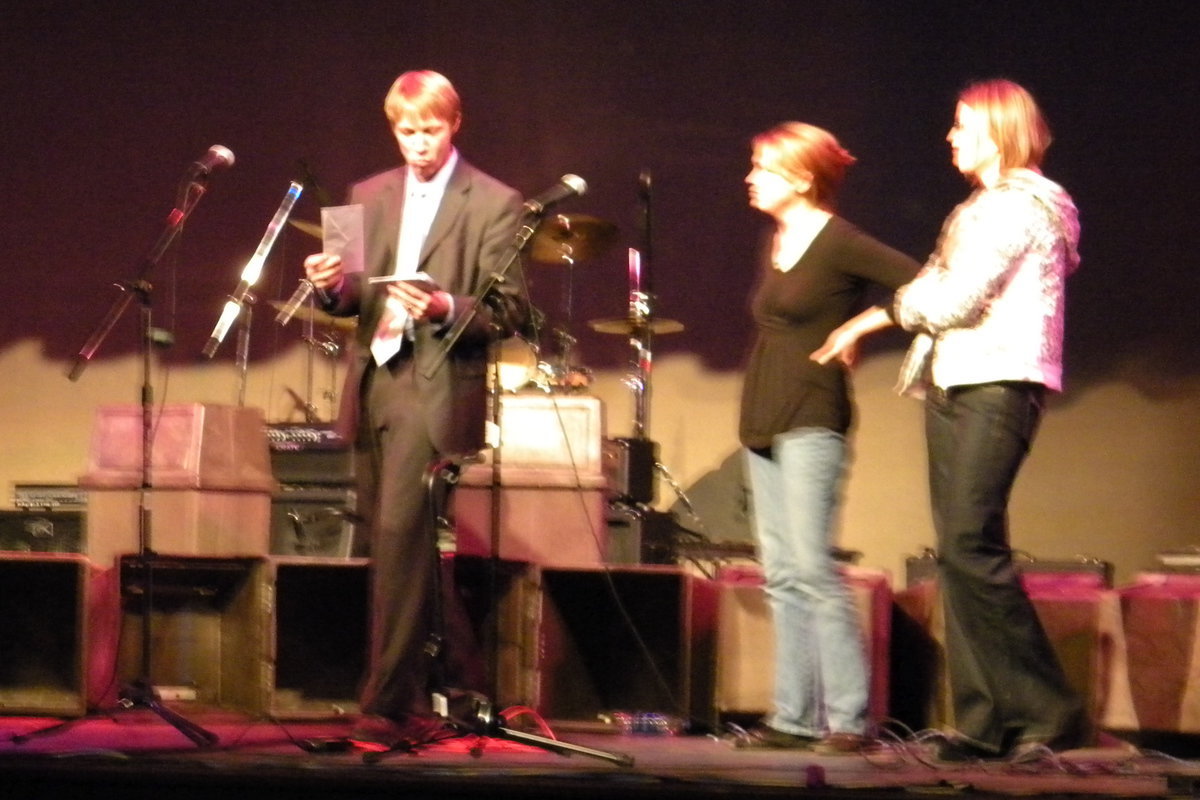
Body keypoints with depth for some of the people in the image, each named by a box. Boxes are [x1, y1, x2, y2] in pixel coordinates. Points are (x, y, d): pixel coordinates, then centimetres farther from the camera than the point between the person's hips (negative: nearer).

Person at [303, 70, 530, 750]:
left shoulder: (494, 204, -1)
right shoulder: (369, 196, 16)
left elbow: (510, 310, -5)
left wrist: (444, 308, -23)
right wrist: (335, 286, -4)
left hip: (437, 387, -6)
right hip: (373, 384, 6)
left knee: (400, 537, -16)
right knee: (403, 553, 9)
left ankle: (388, 705, -17)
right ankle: (419, 700, 17)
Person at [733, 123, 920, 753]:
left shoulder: (839, 244, -10)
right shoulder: (774, 245, 15)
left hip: (811, 423, -9)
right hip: (762, 418, 9)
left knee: (811, 568, -13)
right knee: (782, 575, 7)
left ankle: (848, 719, -12)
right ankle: (794, 717, 8)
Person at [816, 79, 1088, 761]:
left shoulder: (1024, 202, -6)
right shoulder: (980, 210, 23)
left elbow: (955, 298, -12)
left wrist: (878, 315, 1)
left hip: (999, 384, -9)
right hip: (954, 385, 10)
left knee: (970, 544, -17)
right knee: (960, 550, 2)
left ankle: (1049, 710, -13)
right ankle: (985, 721, 1)